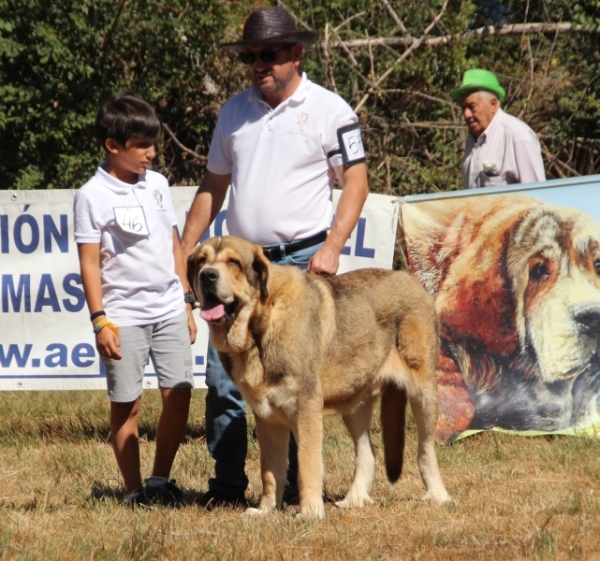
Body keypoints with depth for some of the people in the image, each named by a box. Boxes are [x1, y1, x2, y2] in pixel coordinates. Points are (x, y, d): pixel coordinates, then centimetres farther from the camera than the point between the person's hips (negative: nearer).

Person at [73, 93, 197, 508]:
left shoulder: (157, 185, 10)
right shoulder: (92, 196, -6)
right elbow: (90, 262, -7)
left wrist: (186, 303, 15)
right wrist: (99, 319, -11)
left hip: (169, 310, 5)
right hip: (124, 315, -5)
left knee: (179, 395, -1)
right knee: (127, 405, 0)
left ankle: (160, 480, 13)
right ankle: (135, 490, 10)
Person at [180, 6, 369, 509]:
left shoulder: (329, 110, -3)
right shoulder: (234, 112, 12)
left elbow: (356, 184, -4)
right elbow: (213, 186, 19)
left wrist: (332, 248, -16)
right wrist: (183, 252, 14)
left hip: (302, 261, -4)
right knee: (223, 373, -1)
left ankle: (298, 485, 7)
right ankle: (226, 484, 6)